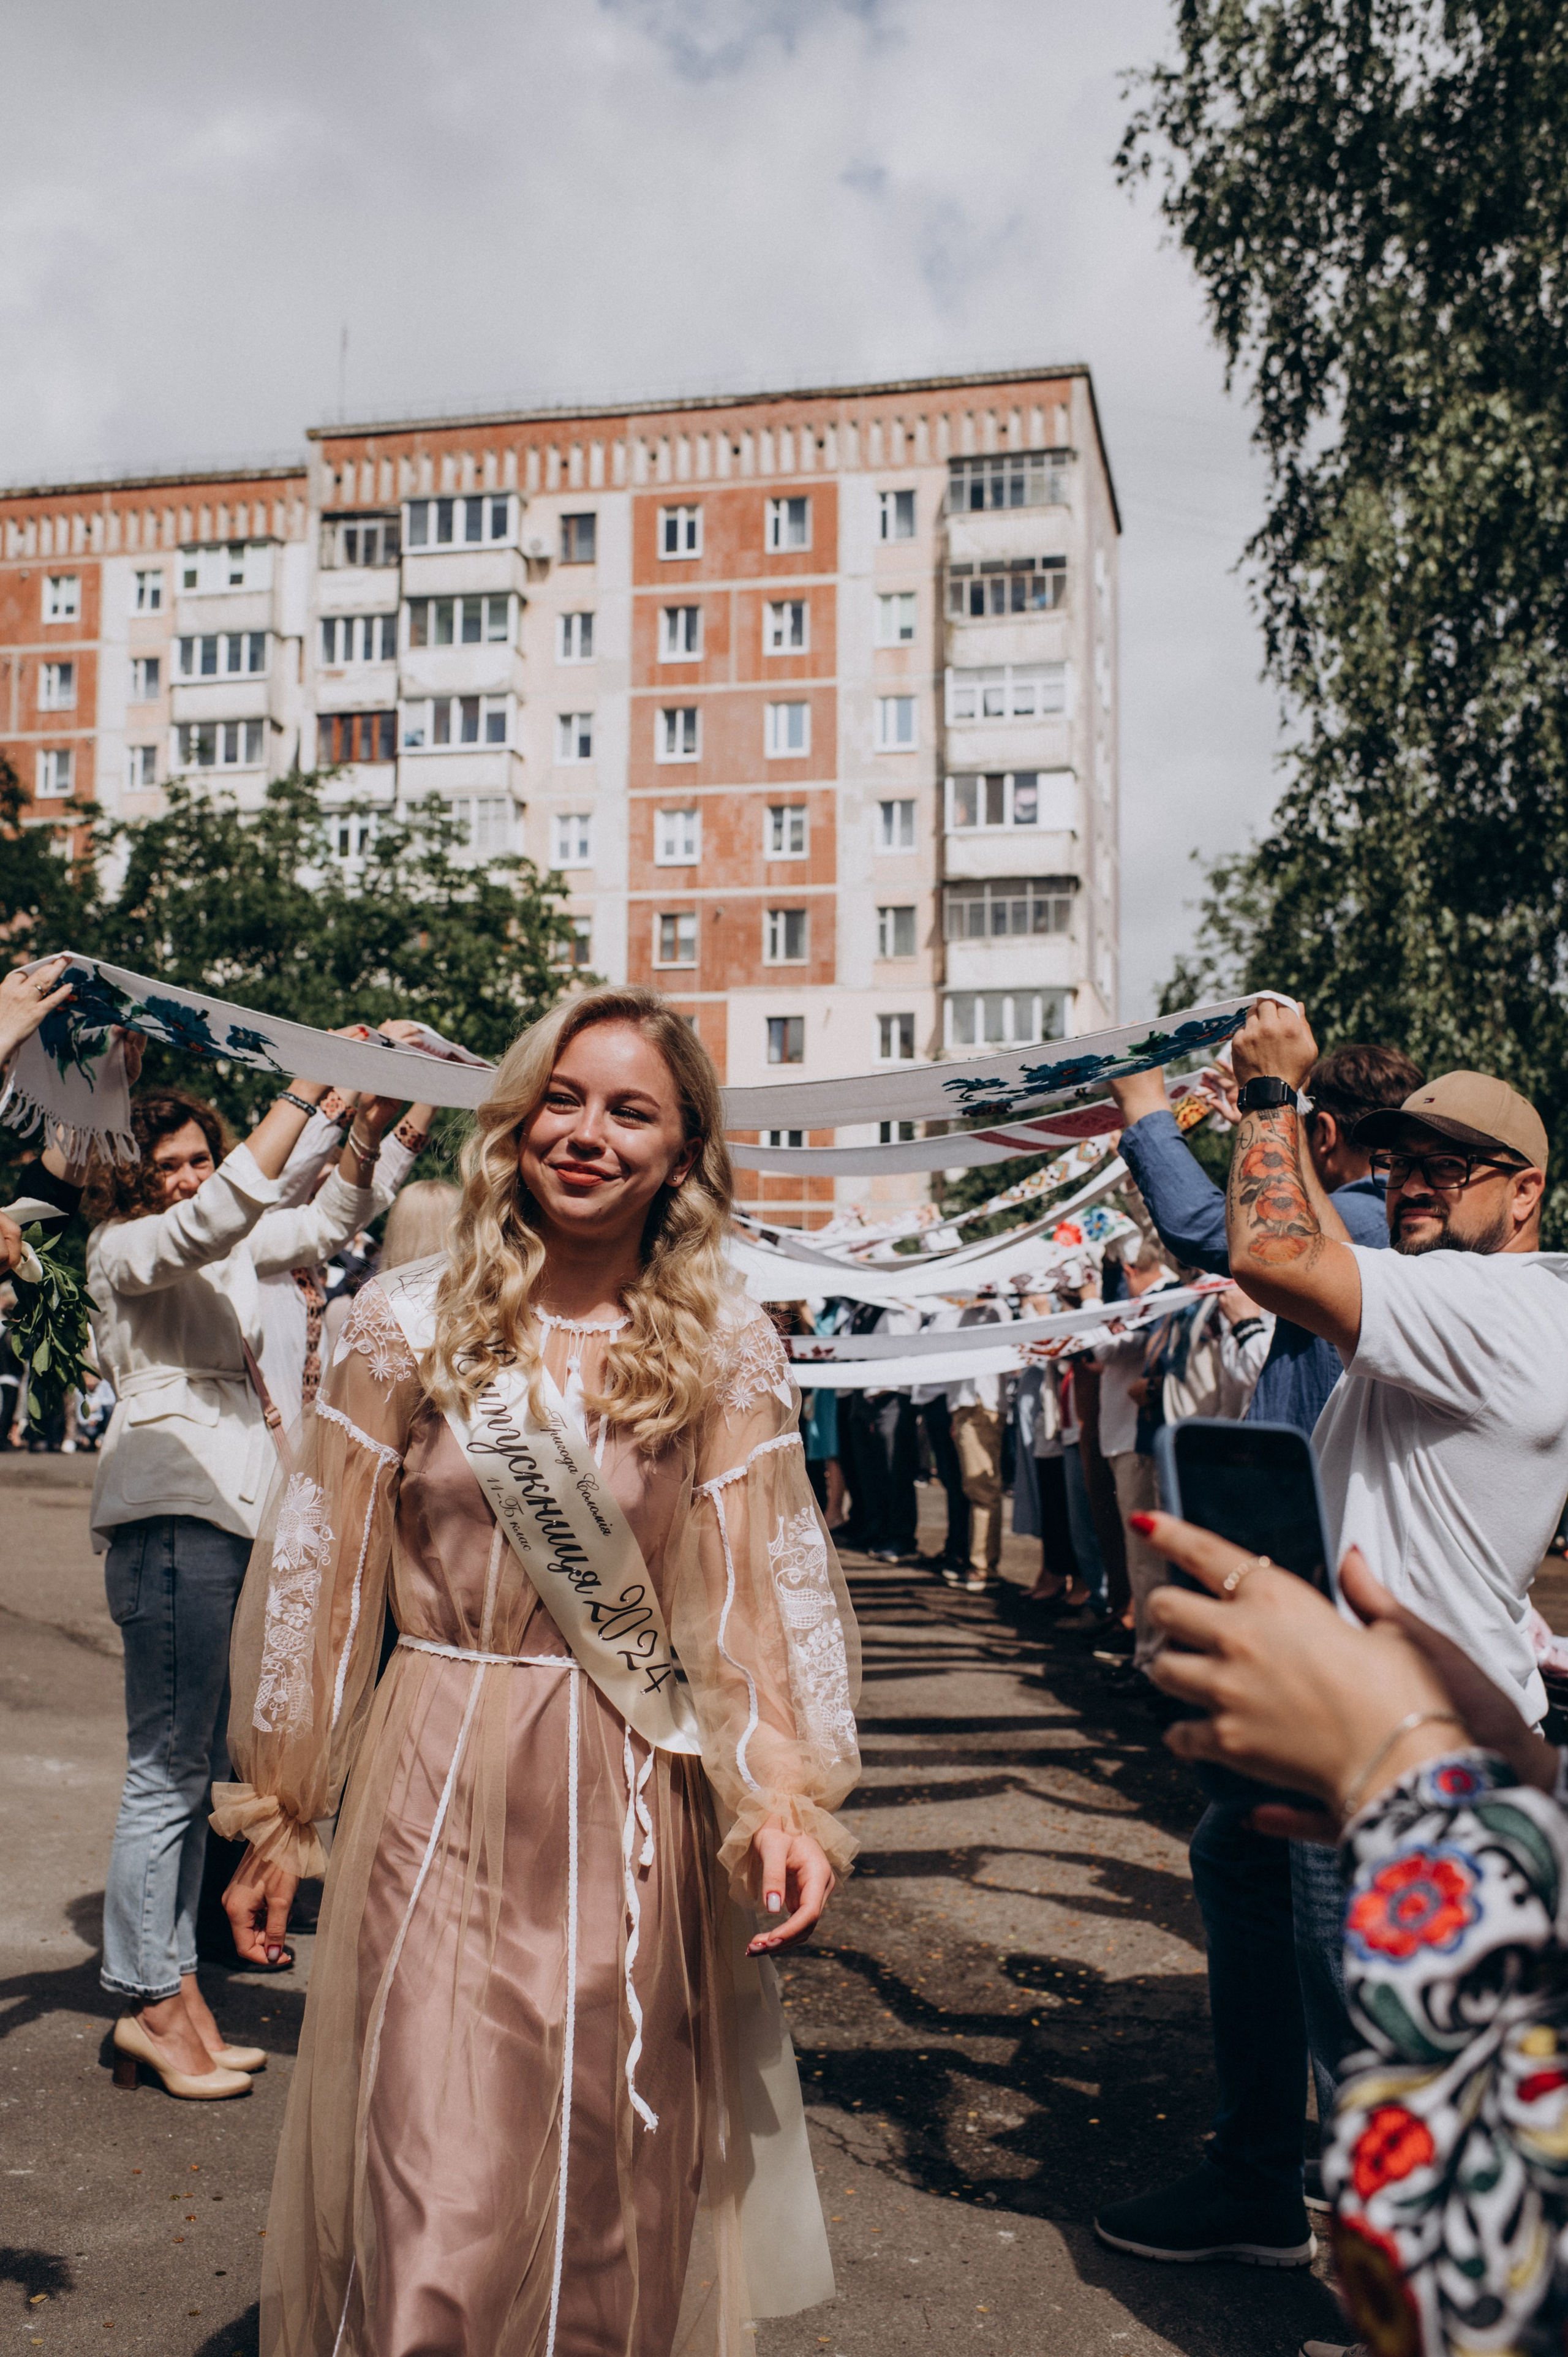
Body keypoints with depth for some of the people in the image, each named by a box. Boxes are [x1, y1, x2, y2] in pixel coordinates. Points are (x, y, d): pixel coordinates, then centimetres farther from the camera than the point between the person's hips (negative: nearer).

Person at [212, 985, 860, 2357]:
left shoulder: (727, 1354, -1)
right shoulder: (406, 1325, -1)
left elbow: (762, 1589, -2)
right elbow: (323, 1576, 3)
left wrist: (788, 1799, -14)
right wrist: (278, 1813, 5)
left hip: (631, 1812, 1)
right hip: (435, 1792, 0)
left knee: (610, 2208, 14)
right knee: (431, 2217, 3)